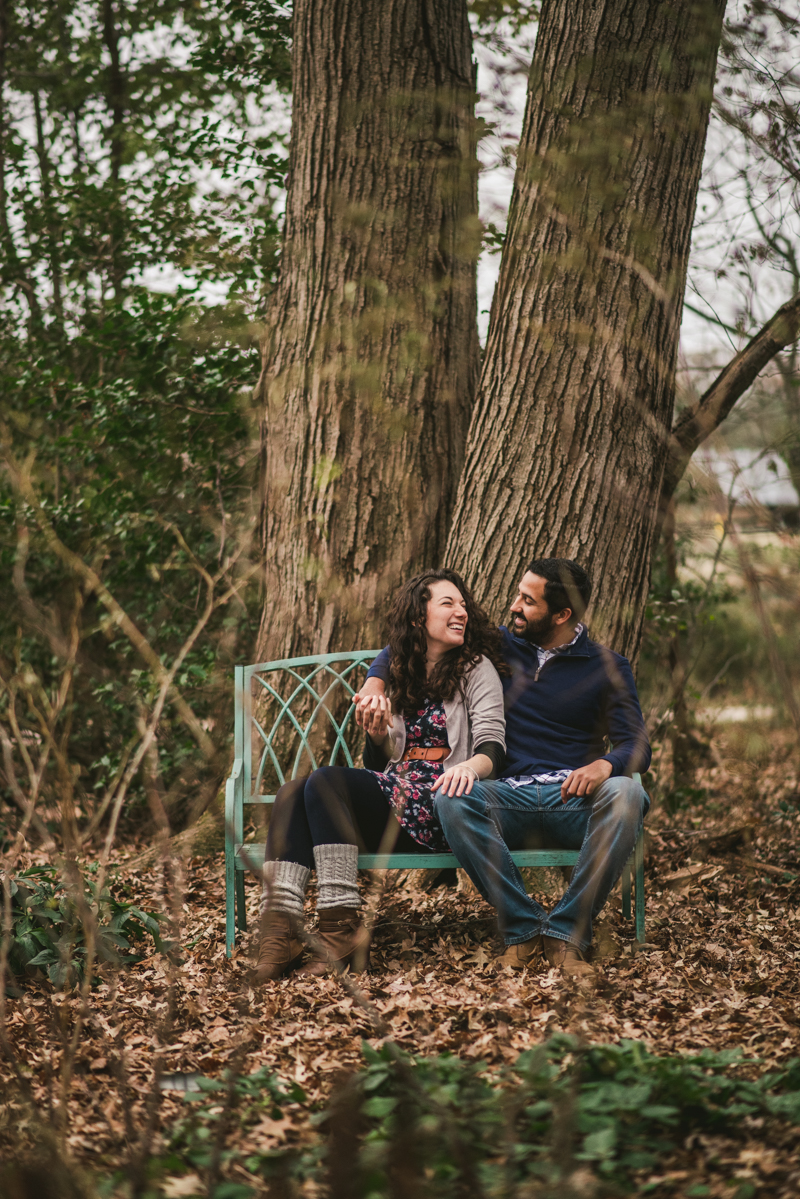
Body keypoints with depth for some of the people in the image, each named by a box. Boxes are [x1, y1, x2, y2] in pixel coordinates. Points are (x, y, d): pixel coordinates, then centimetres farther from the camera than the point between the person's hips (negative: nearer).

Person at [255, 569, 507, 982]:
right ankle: (279, 929, -33)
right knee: (292, 792, -17)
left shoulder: (476, 668, 7)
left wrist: (469, 766, -30)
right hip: (394, 792, 6)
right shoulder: (402, 676, 23)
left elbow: (493, 745, -7)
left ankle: (342, 928, -31)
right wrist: (378, 734, 0)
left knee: (326, 781, -26)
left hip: (437, 802, -6)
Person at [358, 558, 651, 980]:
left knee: (625, 795, -35)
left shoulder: (608, 668, 9)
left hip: (576, 802, -1)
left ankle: (566, 931, -26)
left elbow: (637, 746, -2)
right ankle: (522, 928, -24)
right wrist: (376, 681, -2)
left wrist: (604, 765, -26)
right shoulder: (498, 647, 14)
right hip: (511, 798, 1)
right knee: (451, 798, -31)